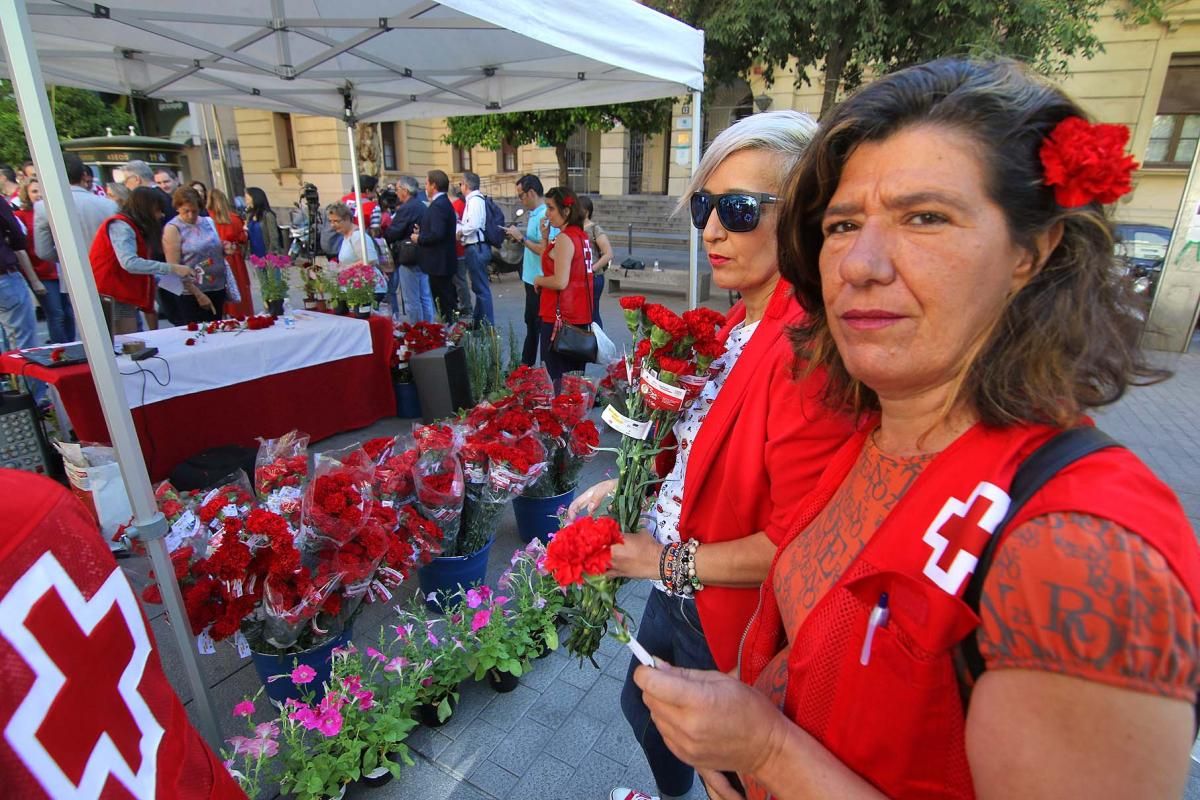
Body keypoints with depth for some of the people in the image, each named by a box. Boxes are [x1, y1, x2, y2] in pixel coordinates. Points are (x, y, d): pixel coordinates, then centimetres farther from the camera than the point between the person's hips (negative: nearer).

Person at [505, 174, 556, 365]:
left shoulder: (544, 216, -20)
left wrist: (521, 237, -19)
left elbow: (544, 249, -27)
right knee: (531, 323, 21)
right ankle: (526, 363, 36)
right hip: (532, 279, 11)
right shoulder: (534, 213, 10)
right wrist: (519, 235, 7)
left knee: (543, 327, -1)